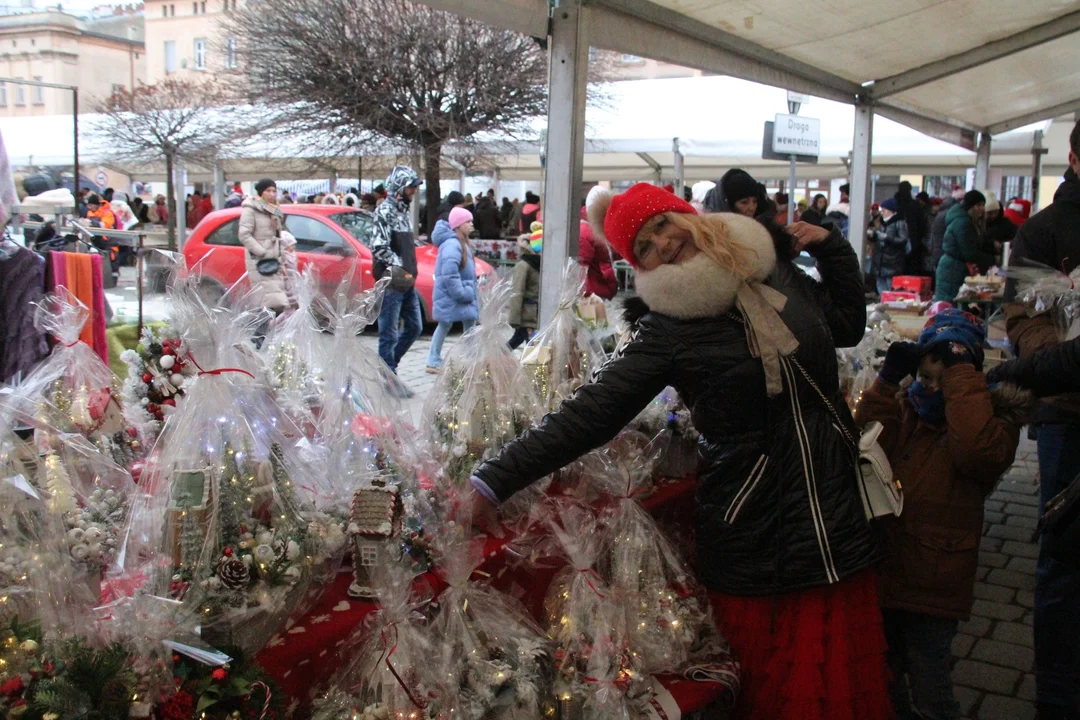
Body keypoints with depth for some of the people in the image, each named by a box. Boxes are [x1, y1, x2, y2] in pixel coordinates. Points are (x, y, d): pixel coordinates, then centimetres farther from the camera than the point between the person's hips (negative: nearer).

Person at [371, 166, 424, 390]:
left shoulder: (403, 210, 16)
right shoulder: (384, 212, -12)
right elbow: (379, 248, -21)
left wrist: (411, 272, 13)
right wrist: (400, 269, -16)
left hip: (407, 281, 9)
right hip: (391, 282, -9)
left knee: (414, 327, 15)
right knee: (389, 334, -2)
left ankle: (387, 365, 27)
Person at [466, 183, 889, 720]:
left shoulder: (777, 272, 5)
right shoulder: (664, 329, -9)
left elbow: (847, 325, 24)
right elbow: (587, 414, -17)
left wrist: (830, 247, 11)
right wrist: (494, 480, -24)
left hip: (838, 522, 5)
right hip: (757, 538, -4)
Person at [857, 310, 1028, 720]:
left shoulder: (990, 414, -7)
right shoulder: (903, 408, 6)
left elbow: (980, 450, -30)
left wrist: (959, 372, -27)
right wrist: (887, 381, -18)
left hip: (934, 587, -4)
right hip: (884, 573, 5)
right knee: (886, 682, 22)